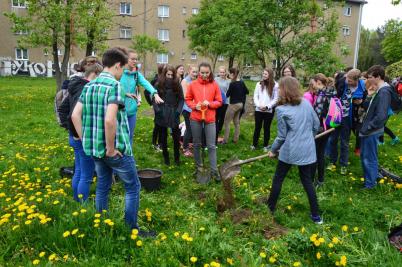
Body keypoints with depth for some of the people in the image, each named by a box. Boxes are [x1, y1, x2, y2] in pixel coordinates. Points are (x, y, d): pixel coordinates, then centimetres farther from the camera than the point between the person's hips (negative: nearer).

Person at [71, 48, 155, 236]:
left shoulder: (89, 86, 7)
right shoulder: (115, 86, -18)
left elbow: (75, 115, 7)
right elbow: (109, 120, -30)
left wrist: (85, 139, 10)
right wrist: (111, 148, -19)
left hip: (94, 147, 8)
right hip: (116, 149, -8)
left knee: (102, 186, 21)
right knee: (133, 187, 9)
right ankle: (132, 229, 17)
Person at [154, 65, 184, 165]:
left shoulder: (177, 84, 1)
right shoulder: (159, 84, -2)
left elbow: (181, 99, 3)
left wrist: (178, 111, -8)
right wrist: (157, 110, -15)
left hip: (173, 114, 0)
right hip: (162, 115, 0)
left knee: (176, 137, 3)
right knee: (163, 137, 10)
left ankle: (177, 157, 20)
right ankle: (166, 157, 24)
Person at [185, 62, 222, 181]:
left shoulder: (214, 85, 0)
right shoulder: (193, 84, 1)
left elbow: (219, 102, 3)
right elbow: (187, 99, 7)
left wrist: (209, 104, -15)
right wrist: (194, 106, -12)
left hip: (210, 119, -1)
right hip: (195, 118, 1)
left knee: (211, 146, 0)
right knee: (197, 144, 12)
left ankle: (214, 170, 8)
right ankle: (199, 167, 28)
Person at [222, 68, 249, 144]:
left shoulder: (232, 84, -19)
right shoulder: (242, 82, 2)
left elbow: (227, 95, -11)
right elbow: (247, 91, 13)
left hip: (233, 104, -8)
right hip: (240, 104, 8)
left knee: (227, 122, 1)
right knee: (237, 122, 15)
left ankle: (225, 140, 4)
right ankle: (236, 139, 21)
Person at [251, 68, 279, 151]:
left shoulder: (275, 85, -3)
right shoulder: (259, 84, 5)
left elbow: (276, 99, -5)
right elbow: (255, 96, 3)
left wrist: (267, 106, -14)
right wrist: (259, 105, -12)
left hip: (269, 111, -2)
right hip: (258, 110, 2)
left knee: (267, 128, 9)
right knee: (257, 127, 7)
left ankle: (265, 145, 19)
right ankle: (254, 144, 18)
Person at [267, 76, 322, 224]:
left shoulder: (281, 110, -14)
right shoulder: (306, 103, 1)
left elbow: (282, 136, -8)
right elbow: (316, 124, 8)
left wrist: (273, 150, 7)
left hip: (290, 151, -5)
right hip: (307, 150, 5)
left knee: (278, 179, 14)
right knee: (307, 180, 16)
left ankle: (270, 208, 28)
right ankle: (316, 215, 21)